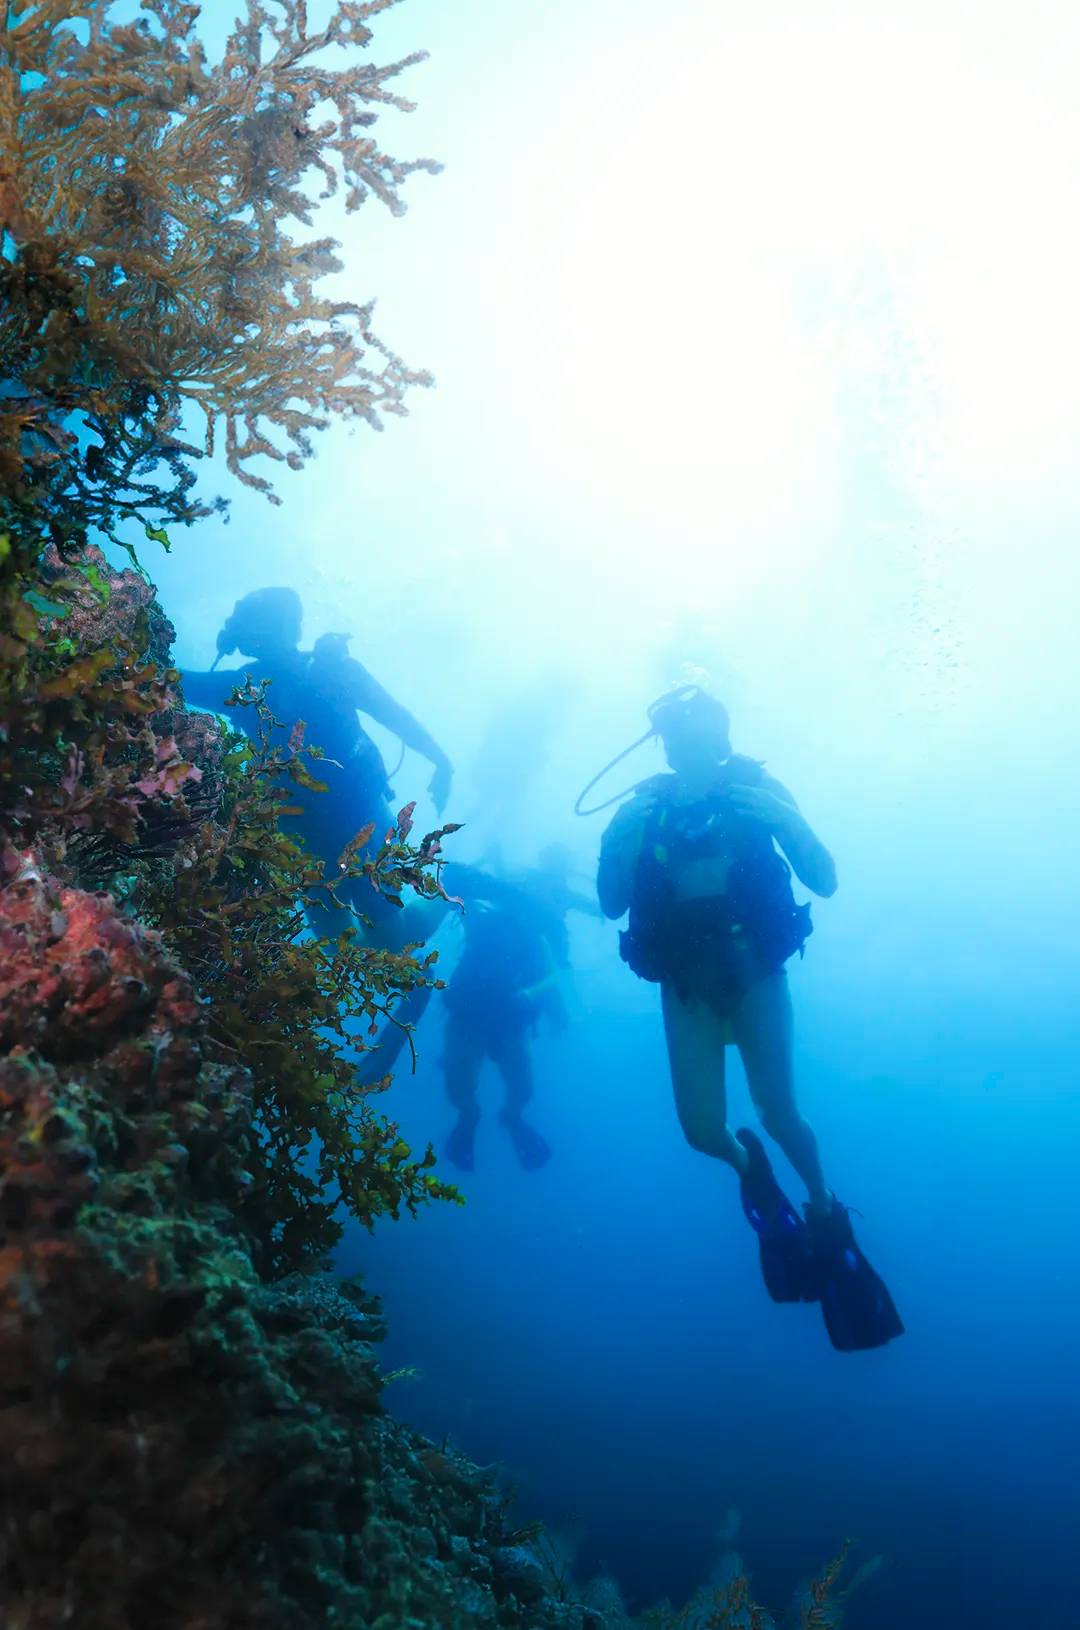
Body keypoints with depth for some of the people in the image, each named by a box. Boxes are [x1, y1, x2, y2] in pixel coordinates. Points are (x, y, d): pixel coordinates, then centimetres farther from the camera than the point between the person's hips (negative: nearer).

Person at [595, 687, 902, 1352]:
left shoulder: (757, 791, -2)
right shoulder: (644, 809, 1)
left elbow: (826, 880, -7)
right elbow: (612, 904, -4)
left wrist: (783, 819, -23)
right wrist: (621, 840, -21)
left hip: (755, 968, -1)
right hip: (687, 980, 1)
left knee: (778, 1110, -14)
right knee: (703, 1130, -8)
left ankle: (826, 1215, 16)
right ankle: (752, 1170, 28)